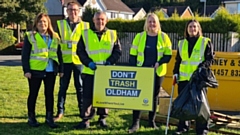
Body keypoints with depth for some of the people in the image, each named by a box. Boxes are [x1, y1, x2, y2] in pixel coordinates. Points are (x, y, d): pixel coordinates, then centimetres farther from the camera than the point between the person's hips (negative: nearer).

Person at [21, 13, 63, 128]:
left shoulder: (54, 37, 11)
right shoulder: (30, 36, -1)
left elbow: (58, 54, 14)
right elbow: (25, 55, -4)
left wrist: (61, 69, 9)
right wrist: (26, 70, -11)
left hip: (51, 71, 4)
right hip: (35, 70, -3)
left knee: (49, 94, 8)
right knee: (33, 94, 6)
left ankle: (49, 118, 16)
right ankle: (31, 118, 17)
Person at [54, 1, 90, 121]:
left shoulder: (85, 26, 4)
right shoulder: (60, 24, 5)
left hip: (79, 61, 0)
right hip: (65, 60, 1)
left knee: (80, 86, 7)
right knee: (63, 86, 5)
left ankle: (83, 110, 17)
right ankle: (60, 111, 13)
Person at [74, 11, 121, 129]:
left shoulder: (112, 34, 5)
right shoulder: (85, 34, 3)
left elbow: (117, 52, 5)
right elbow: (80, 51, 2)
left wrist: (109, 62, -11)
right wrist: (88, 62, -13)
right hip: (89, 71, -1)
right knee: (87, 96, 0)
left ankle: (102, 118, 23)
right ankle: (85, 119, 8)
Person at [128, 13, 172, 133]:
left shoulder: (163, 37, 1)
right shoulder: (139, 36, 2)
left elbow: (168, 54, 1)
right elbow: (133, 55, 3)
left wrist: (159, 63, -16)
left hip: (157, 72, 0)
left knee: (154, 96, 10)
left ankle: (152, 121, 22)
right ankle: (135, 122, 0)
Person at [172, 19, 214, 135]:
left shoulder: (206, 42, 2)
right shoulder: (182, 43, 14)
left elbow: (210, 58, -1)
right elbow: (178, 60, 18)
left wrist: (204, 66, -19)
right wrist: (176, 72, 7)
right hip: (184, 78, 4)